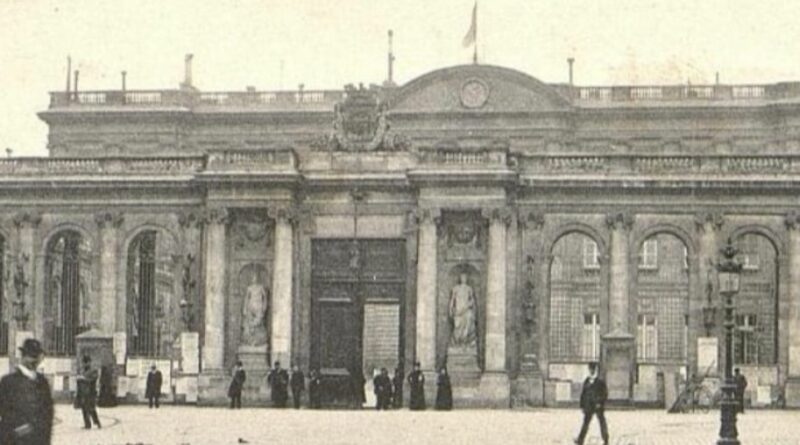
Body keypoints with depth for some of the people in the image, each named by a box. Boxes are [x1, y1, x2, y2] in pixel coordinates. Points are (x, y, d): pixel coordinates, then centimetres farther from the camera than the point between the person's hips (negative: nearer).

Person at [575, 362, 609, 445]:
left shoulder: (601, 382, -6)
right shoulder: (586, 382, 7)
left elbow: (605, 394, -8)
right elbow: (583, 394, 10)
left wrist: (600, 403, -18)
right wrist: (582, 406, 7)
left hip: (598, 406, -3)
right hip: (588, 407, 3)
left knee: (602, 424, 6)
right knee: (585, 423, -4)